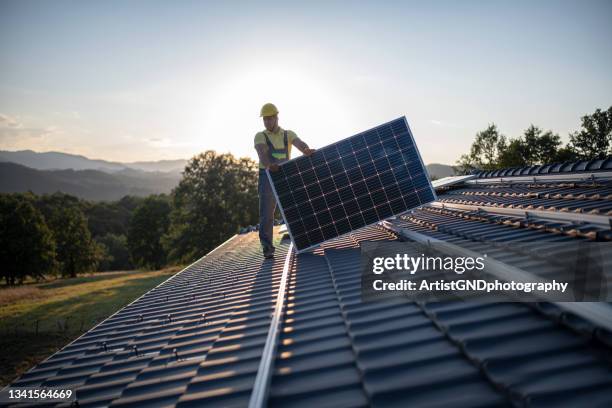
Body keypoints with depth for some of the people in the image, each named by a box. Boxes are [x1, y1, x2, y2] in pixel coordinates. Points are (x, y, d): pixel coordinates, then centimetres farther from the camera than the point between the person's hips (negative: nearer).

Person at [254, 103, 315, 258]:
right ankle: (267, 248, -8)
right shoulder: (260, 136, 3)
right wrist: (269, 165, -40)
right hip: (268, 177, -2)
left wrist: (307, 150, -37)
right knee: (267, 213, -9)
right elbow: (262, 153, -17)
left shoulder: (288, 134, 10)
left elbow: (300, 143, -12)